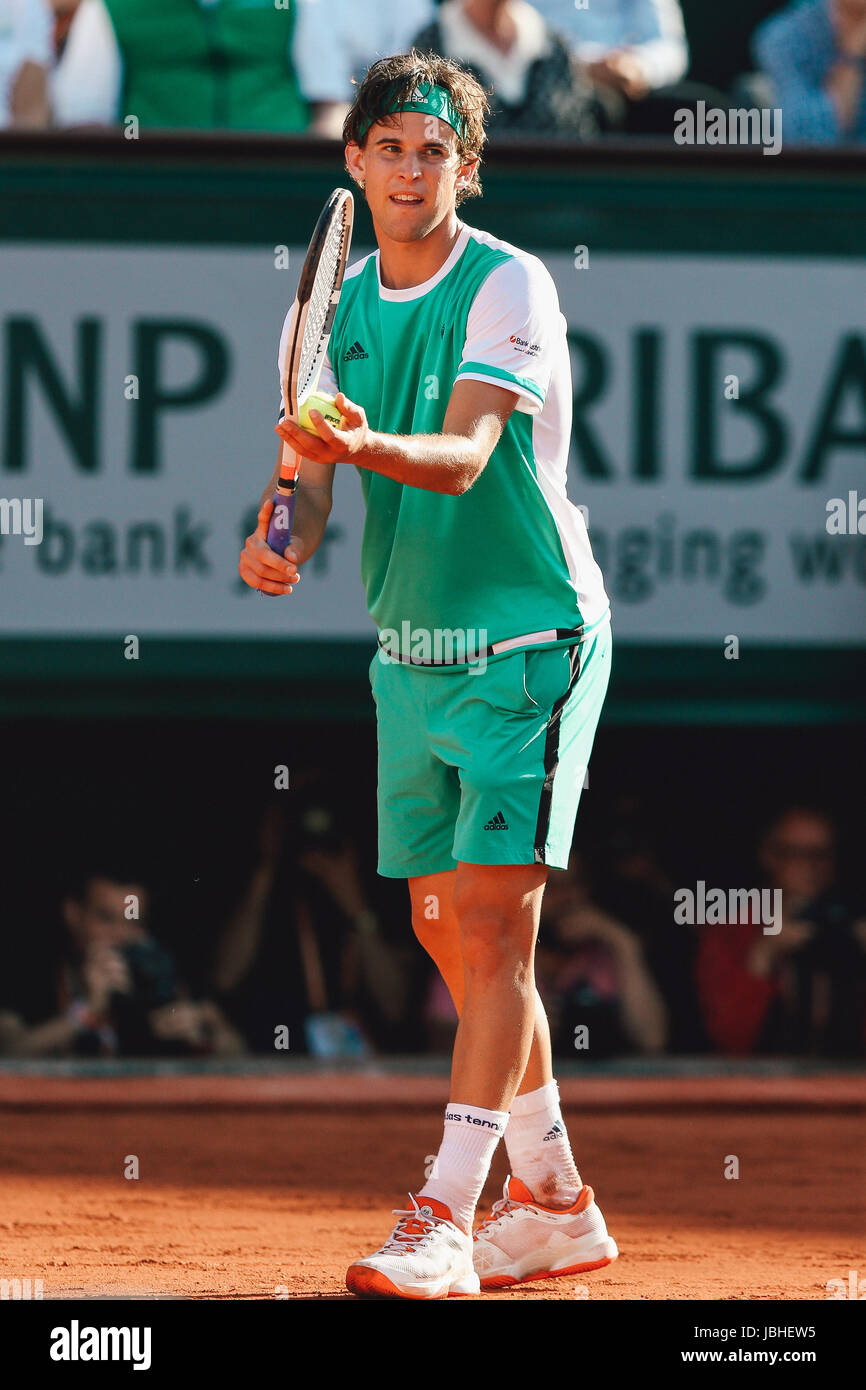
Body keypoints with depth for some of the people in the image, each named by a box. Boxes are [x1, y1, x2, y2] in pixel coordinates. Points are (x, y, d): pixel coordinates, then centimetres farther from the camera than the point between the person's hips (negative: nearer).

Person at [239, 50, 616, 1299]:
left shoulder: (508, 287, -13)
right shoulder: (333, 310, 6)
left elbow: (462, 456, -26)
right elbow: (314, 475, 1)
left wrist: (362, 444, -45)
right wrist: (285, 542, -21)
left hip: (530, 644, -7)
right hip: (411, 654, 7)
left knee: (493, 919, -14)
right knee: (444, 927, 10)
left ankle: (443, 1223, -18)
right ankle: (554, 1204, 23)